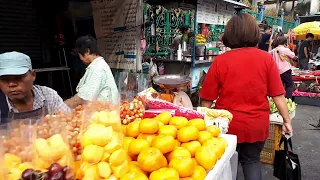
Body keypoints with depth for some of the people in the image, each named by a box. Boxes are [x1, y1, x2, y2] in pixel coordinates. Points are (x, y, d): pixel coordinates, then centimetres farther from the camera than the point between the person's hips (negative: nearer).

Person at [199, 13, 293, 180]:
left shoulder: (220, 61, -11)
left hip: (227, 124, -1)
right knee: (252, 160, 24)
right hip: (256, 124, 2)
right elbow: (278, 95, -5)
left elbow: (207, 99, -7)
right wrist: (287, 119, 8)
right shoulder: (266, 59, -8)